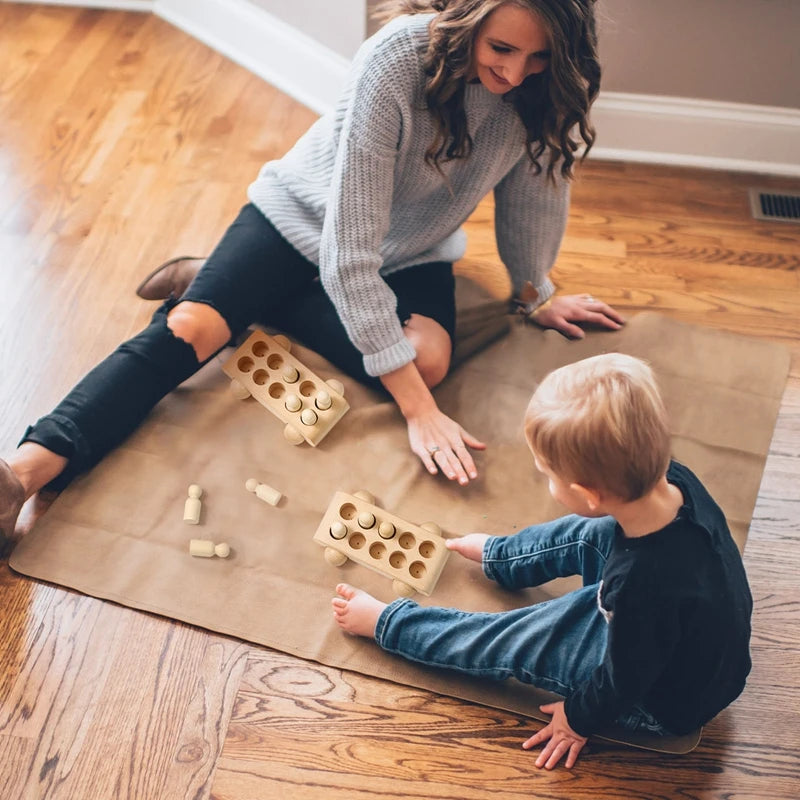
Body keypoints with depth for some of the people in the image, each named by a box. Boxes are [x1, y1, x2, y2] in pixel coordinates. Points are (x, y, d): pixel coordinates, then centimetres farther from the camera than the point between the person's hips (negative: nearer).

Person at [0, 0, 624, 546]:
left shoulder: (545, 84, -21)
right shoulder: (399, 58, -35)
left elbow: (536, 184, 1)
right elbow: (349, 245, -38)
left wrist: (536, 294, 11)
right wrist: (418, 409, -40)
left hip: (409, 252, 4)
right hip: (307, 215, -4)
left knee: (428, 357, -26)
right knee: (189, 328, -26)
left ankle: (250, 299, -5)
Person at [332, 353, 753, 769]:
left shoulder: (642, 586, -43)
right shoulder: (674, 479, -23)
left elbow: (626, 681, -25)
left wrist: (579, 718, -5)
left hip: (666, 698, -6)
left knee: (515, 643, 0)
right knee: (588, 535, 12)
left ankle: (384, 623, 20)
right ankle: (496, 556, 42)